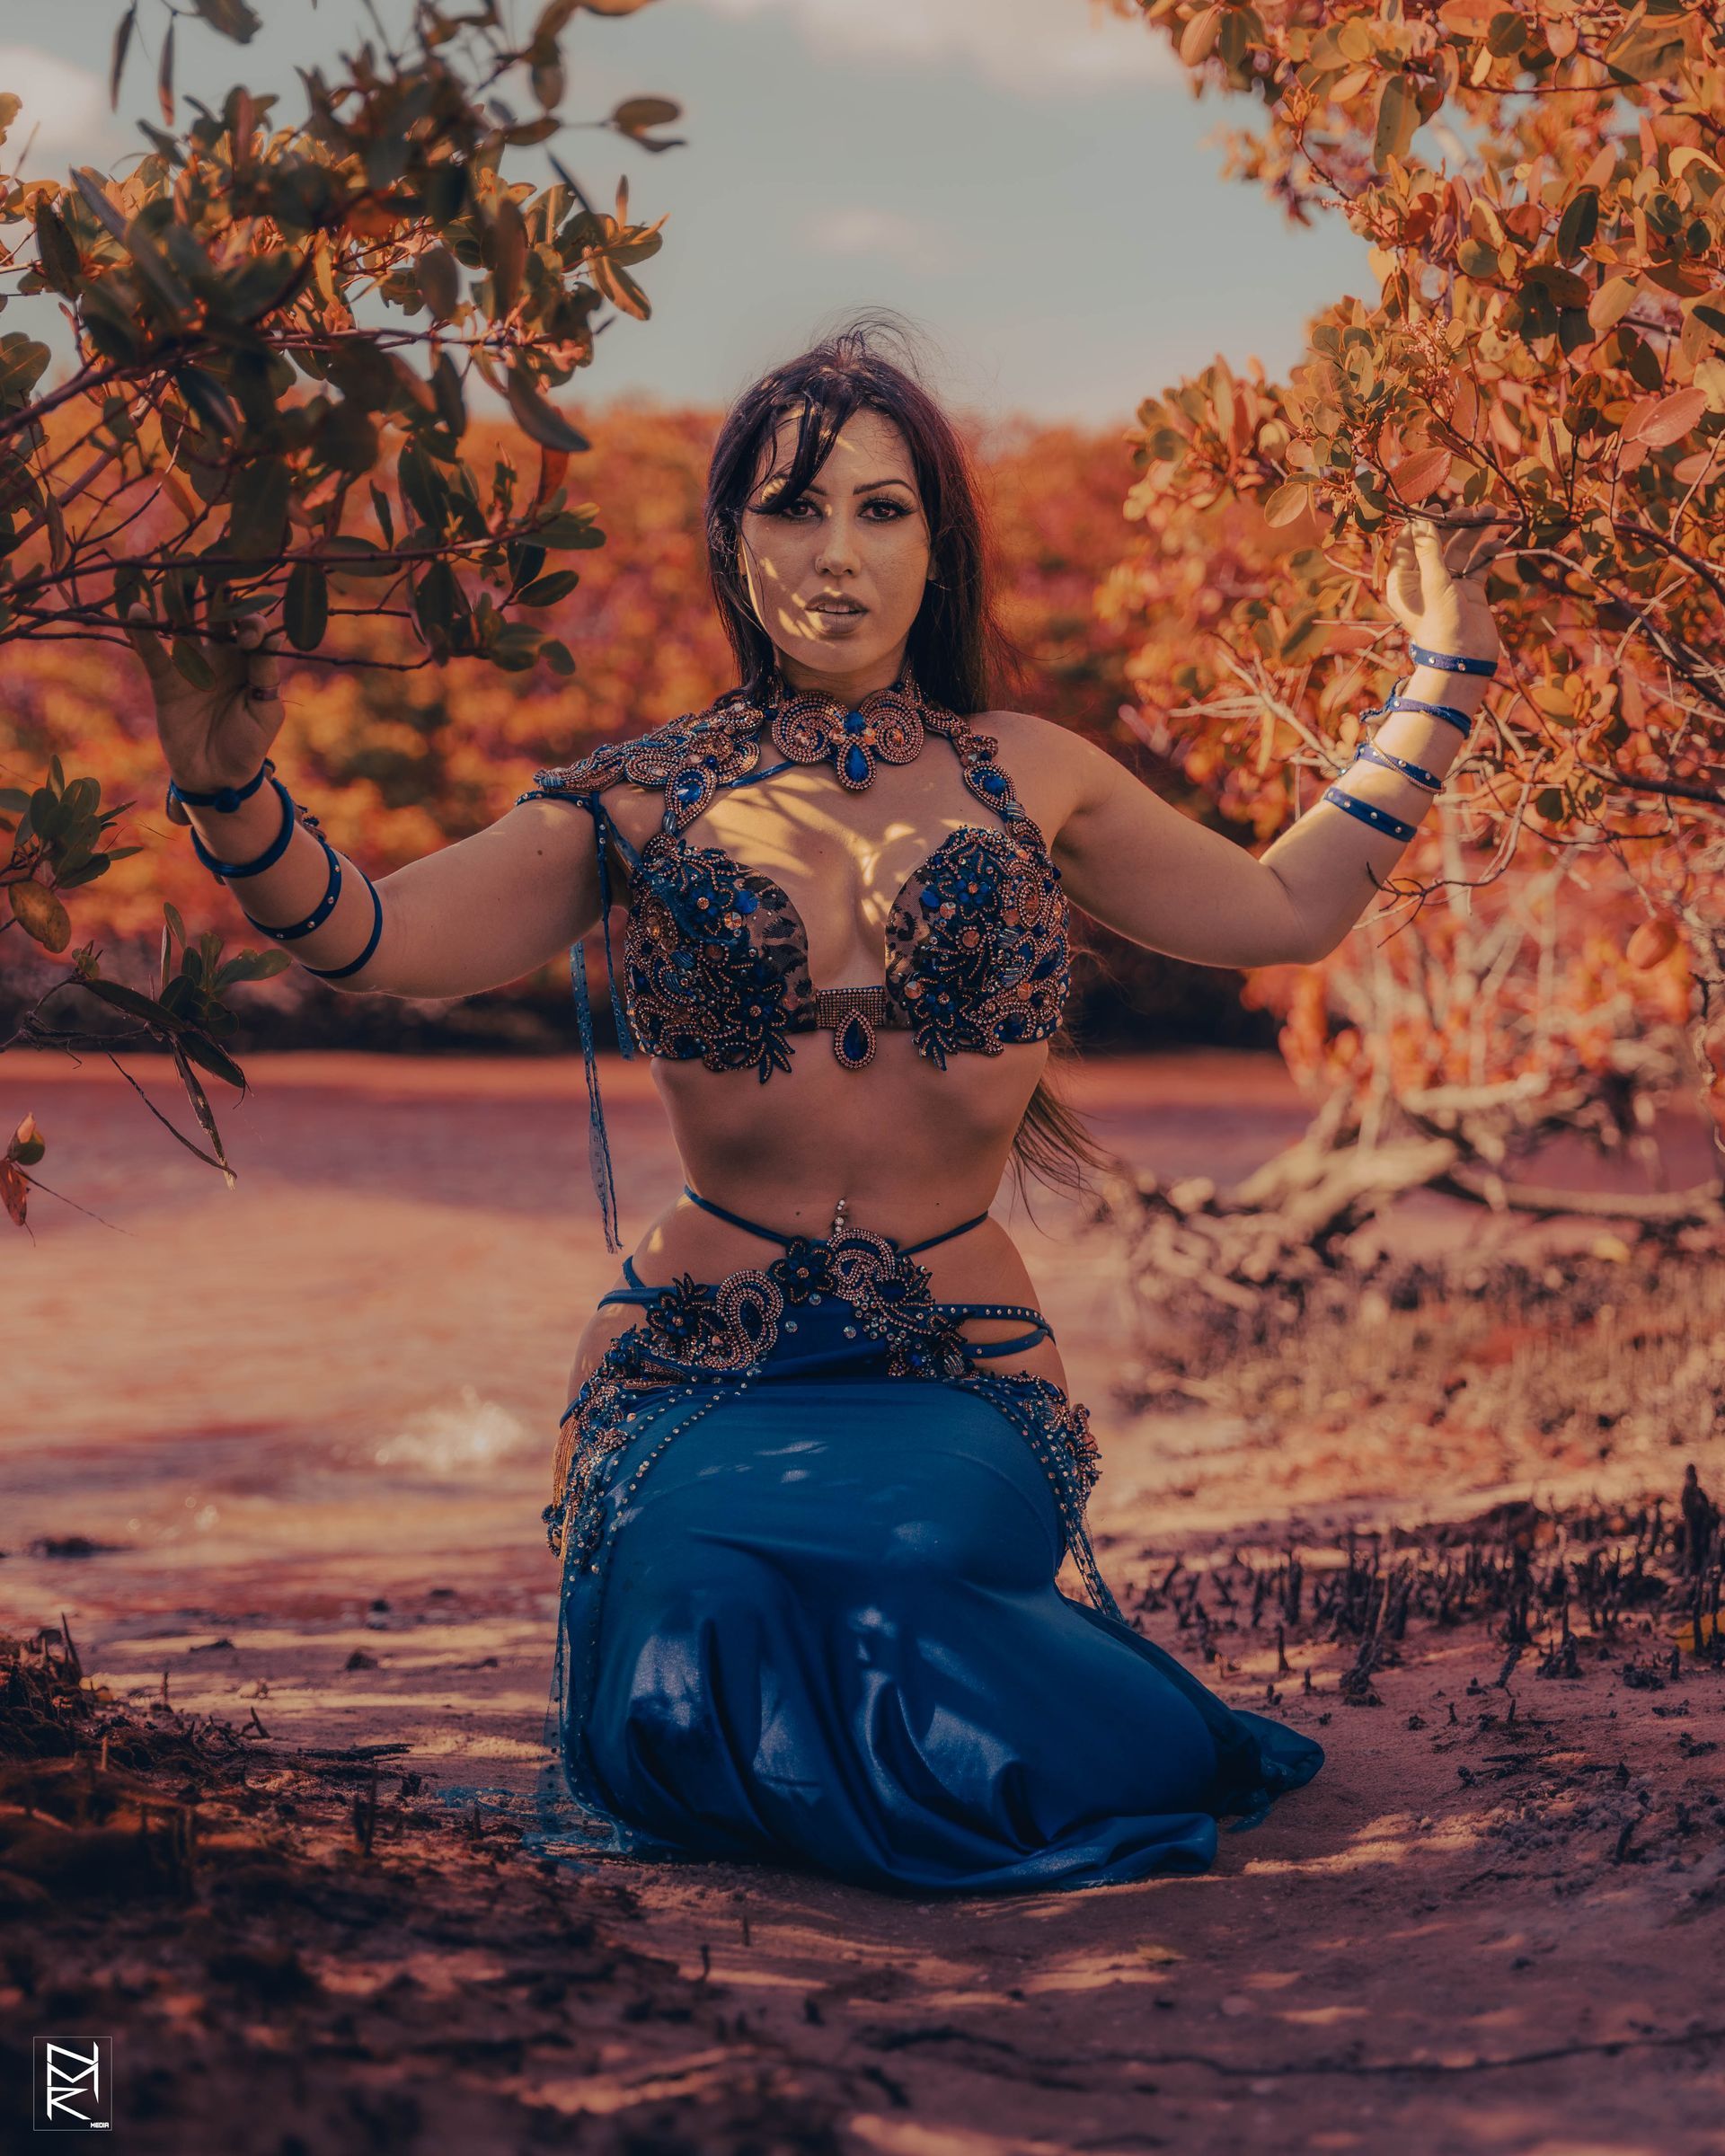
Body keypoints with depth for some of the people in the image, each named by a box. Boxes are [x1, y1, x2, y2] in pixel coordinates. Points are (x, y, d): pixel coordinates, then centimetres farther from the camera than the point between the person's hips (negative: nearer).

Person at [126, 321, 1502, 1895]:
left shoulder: (1025, 778, 13)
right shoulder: (644, 802, 7)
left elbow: (1289, 908, 25)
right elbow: (372, 935, -3)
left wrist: (1442, 675, 27)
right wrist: (231, 784, -21)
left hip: (961, 1371, 0)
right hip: (702, 1367, 0)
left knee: (896, 1548, -35)